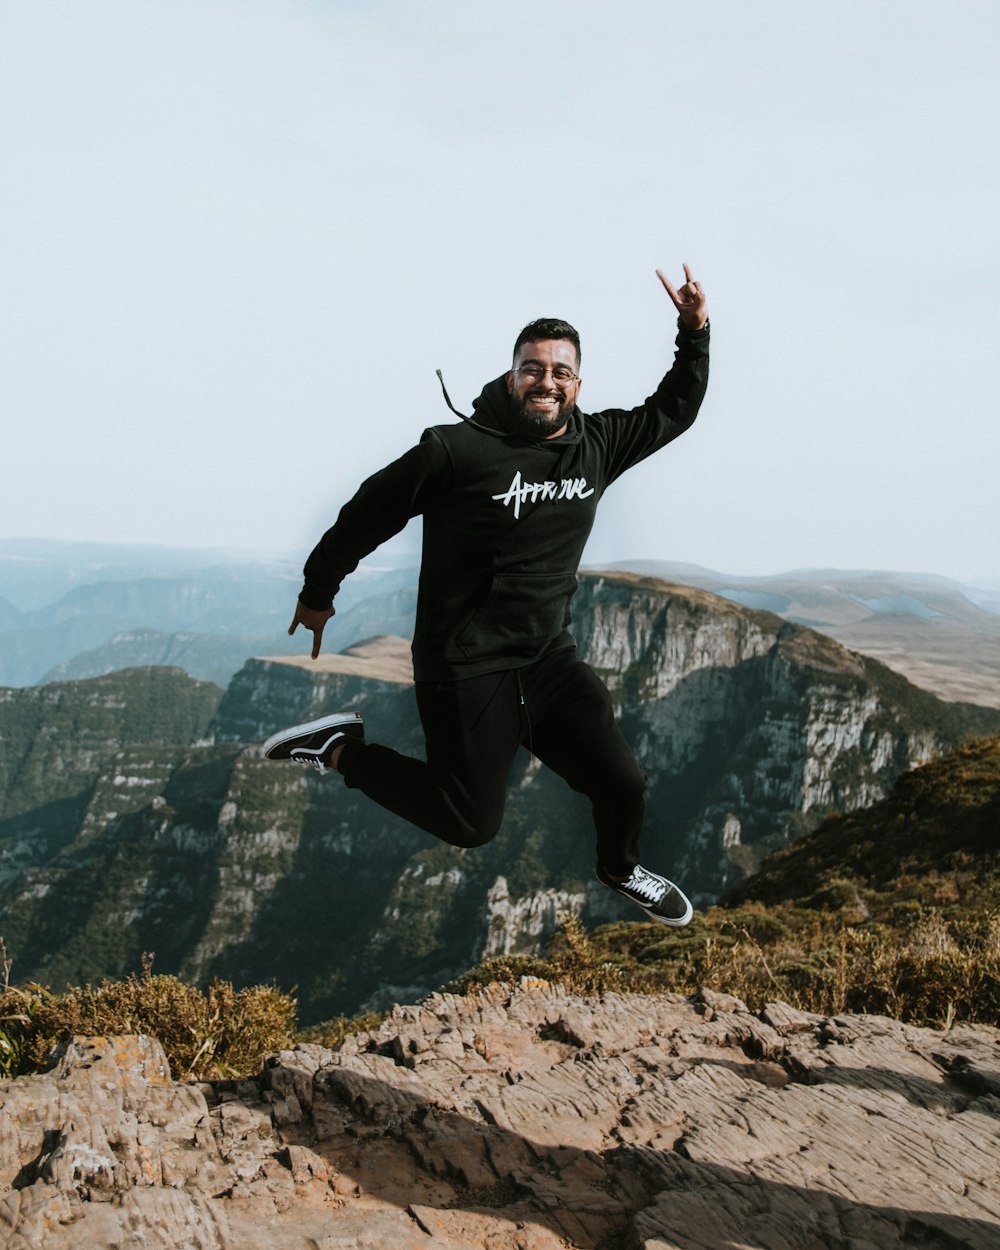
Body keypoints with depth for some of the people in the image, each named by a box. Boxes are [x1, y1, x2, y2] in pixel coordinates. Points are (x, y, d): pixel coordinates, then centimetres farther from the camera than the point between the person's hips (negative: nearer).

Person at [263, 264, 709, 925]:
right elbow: (371, 510, -5)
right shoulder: (459, 449, -17)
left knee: (625, 784, 2)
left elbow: (673, 411, 19)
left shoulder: (597, 444, 1)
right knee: (472, 824, 0)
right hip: (467, 671, -6)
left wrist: (695, 332, 5)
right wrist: (318, 591, 5)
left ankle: (620, 868, 37)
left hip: (551, 658, 6)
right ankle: (340, 749, 17)